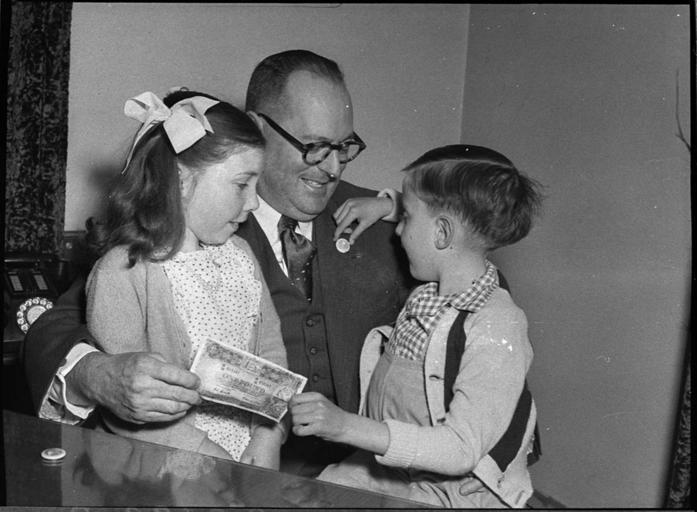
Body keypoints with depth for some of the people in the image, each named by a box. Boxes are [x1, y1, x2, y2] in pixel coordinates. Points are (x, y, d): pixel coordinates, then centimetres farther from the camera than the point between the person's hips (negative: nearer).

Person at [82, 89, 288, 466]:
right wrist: (210, 456, -15)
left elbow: (270, 350, 10)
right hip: (168, 474, -3)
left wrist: (269, 435, -4)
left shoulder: (240, 255, 8)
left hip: (252, 457, 4)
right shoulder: (120, 274, -13)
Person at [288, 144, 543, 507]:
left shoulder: (498, 328, -23)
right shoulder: (424, 295, 3)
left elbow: (461, 450, -27)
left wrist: (346, 426, -34)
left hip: (451, 492, -7)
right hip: (386, 465, 8)